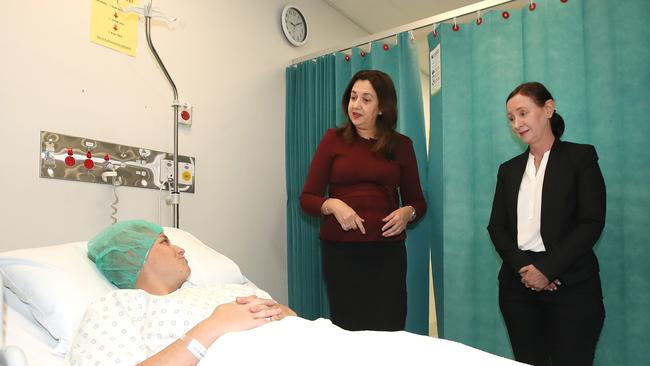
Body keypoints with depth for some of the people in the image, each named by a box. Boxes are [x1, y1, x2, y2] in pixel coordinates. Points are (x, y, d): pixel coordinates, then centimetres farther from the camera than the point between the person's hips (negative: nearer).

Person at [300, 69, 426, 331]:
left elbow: (417, 201, 15)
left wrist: (407, 212, -7)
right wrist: (333, 205, -17)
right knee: (347, 330, 4)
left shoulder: (401, 145, 8)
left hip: (388, 250, 1)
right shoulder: (334, 139, 4)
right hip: (340, 248, -1)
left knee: (390, 329, 3)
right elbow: (307, 198, 2)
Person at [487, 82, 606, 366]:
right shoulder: (509, 169, 14)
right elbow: (496, 226, 7)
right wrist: (522, 267, -10)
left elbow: (592, 223, -7)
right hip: (518, 285, 4)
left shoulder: (581, 157, 2)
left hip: (570, 286, -3)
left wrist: (547, 269, -14)